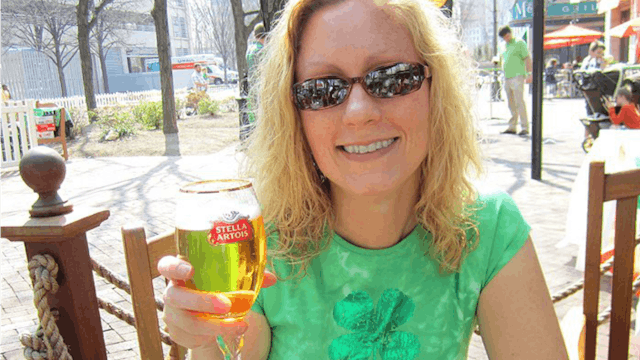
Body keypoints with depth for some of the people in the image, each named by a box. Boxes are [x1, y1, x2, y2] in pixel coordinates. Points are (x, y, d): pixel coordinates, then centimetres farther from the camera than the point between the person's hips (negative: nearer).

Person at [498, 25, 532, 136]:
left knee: (519, 102, -12)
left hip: (517, 76, -7)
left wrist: (529, 74, -13)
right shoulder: (505, 46, 20)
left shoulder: (519, 43, -1)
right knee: (511, 104, 7)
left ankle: (524, 127, -11)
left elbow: (527, 59, -6)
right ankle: (512, 127, 11)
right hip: (507, 78, 7)